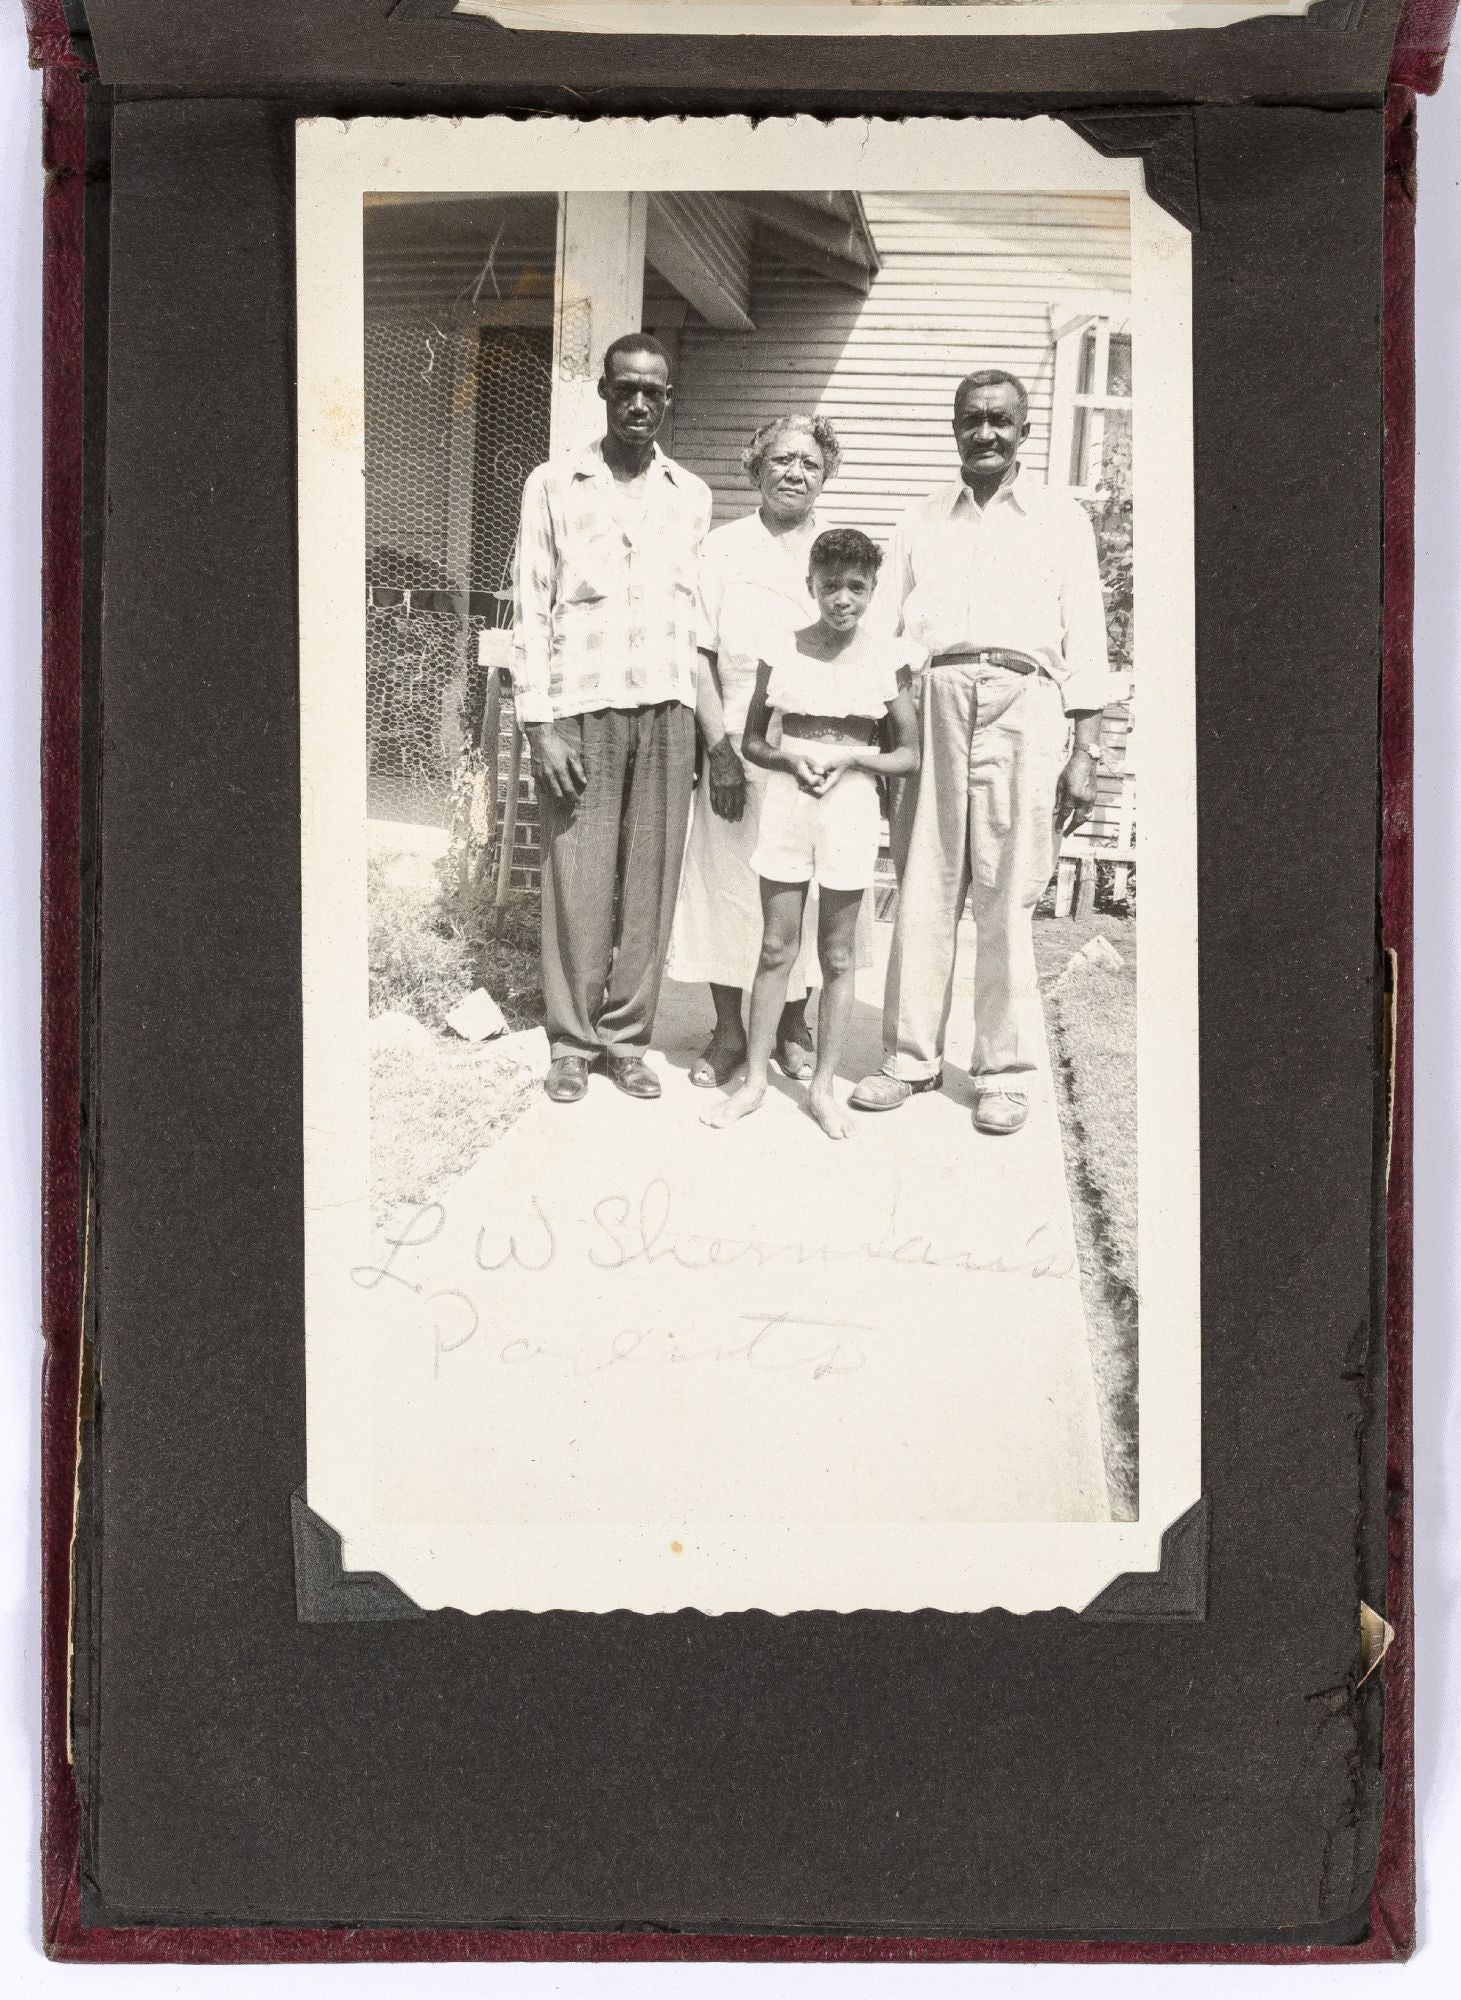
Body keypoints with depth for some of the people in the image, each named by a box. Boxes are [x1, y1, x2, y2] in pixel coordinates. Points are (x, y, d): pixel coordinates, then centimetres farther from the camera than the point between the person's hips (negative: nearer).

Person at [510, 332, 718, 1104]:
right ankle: (572, 1039, 10)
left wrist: (712, 719, 8)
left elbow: (699, 613, 13)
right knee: (578, 881, -1)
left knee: (650, 881, 3)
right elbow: (530, 608, 1)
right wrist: (540, 724, -6)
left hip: (667, 707, 2)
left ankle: (627, 1035, 13)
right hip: (581, 706, -2)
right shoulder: (554, 485, 3)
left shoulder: (691, 496, 11)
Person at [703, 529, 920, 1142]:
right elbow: (752, 741, 9)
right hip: (786, 799, 1)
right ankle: (755, 1078, 14)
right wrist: (790, 756, -11)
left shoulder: (885, 658, -2)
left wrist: (850, 755, -14)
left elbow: (908, 755, 2)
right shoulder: (781, 653, 0)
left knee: (838, 955, 7)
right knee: (776, 948, 6)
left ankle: (823, 1085, 16)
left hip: (851, 805, -1)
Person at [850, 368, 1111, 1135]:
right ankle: (910, 1056, 9)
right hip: (932, 700, 2)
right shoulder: (921, 522, 20)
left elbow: (1084, 639, 9)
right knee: (923, 889, 1)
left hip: (1021, 704, -2)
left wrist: (1086, 750, 1)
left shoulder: (1060, 518, 14)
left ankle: (1005, 1072, 4)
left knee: (1007, 897, -3)